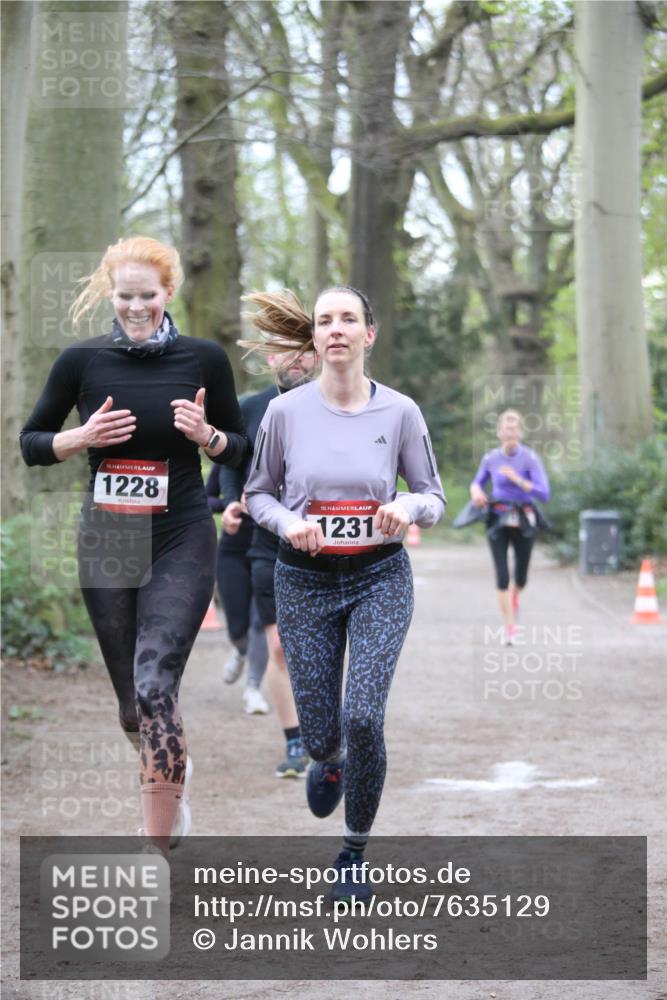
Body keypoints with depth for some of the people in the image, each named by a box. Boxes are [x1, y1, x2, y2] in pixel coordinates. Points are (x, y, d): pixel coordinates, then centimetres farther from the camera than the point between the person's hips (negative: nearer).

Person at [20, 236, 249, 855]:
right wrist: (83, 437, -12)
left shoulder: (204, 359, -2)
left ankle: (159, 851, -14)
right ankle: (169, 774, 46)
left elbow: (241, 450, 8)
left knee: (154, 688, -19)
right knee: (131, 701, 12)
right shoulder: (83, 360, -1)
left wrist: (205, 434, -13)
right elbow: (30, 443, 7)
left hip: (181, 542, -2)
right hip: (106, 543, 2)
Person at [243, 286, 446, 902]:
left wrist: (409, 507, -20)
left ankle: (355, 852, 5)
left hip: (380, 578, -1)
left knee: (363, 717, -17)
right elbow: (258, 493, 7)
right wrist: (287, 521, -14)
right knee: (321, 731, 2)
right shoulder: (286, 412, -4)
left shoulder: (400, 412, -5)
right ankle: (330, 760, 45)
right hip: (304, 581, 1)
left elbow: (434, 497, 4)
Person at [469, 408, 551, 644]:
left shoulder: (530, 458, -10)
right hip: (498, 520, 1)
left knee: (521, 576, 8)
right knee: (502, 575, -9)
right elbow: (478, 481, 18)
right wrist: (475, 490, -5)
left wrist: (518, 480, -24)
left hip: (523, 521, -1)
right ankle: (508, 626, -1)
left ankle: (514, 597, 45)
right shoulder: (491, 458, 0)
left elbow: (544, 494, -15)